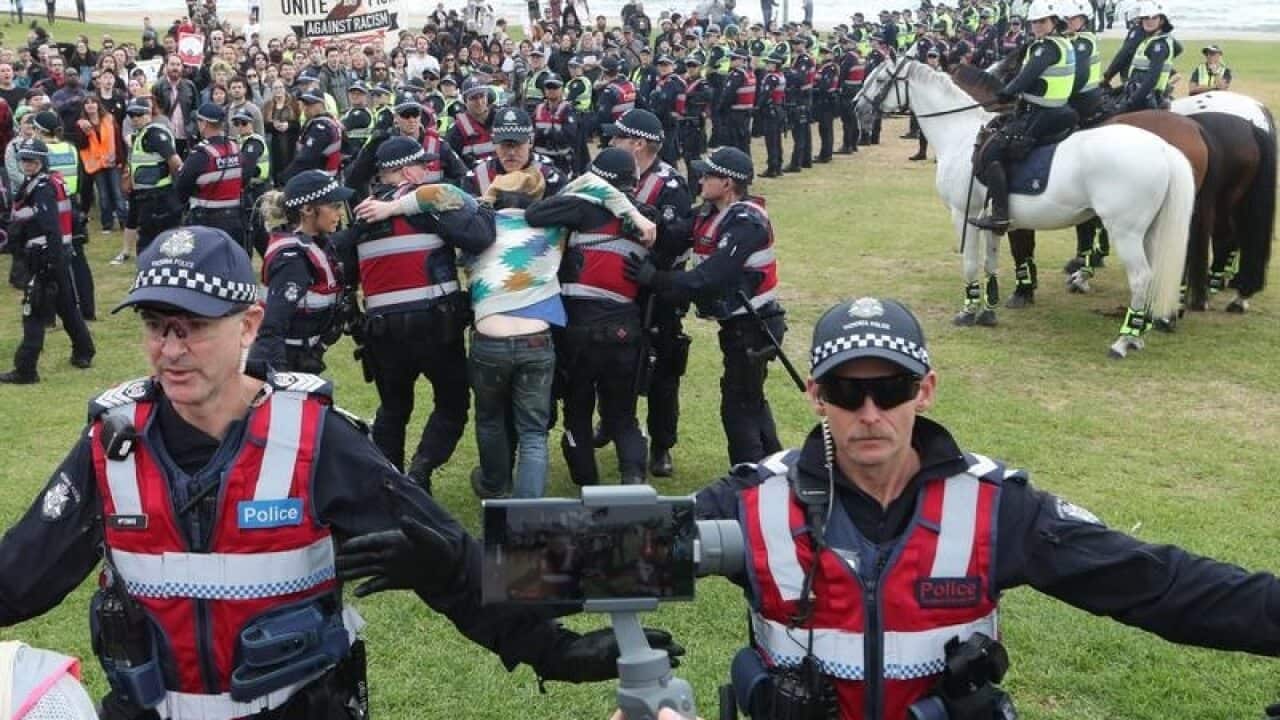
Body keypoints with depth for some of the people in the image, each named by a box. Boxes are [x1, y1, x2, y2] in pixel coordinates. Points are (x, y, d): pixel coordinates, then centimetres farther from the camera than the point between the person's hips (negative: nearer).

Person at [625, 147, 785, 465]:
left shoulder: (747, 223, -22)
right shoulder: (710, 213, 7)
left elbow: (710, 277, -29)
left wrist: (656, 278, -27)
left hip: (752, 327, -10)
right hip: (738, 323, 10)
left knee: (737, 406, -3)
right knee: (751, 399, 22)